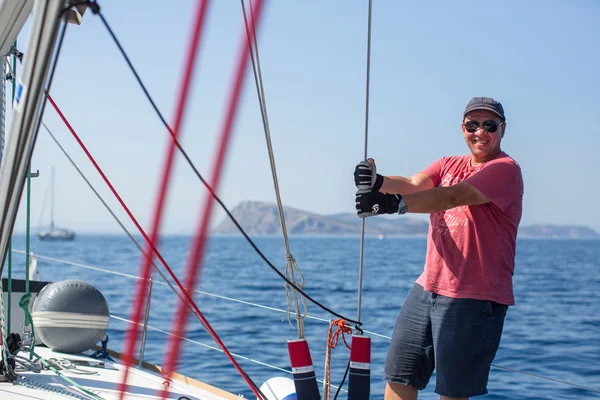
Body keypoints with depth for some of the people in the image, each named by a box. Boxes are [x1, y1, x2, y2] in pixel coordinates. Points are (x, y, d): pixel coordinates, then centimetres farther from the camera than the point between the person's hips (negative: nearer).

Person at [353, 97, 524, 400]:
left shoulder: (505, 169, -9)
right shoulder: (449, 165, 15)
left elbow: (454, 197, -25)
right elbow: (413, 184, -4)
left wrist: (395, 204, -39)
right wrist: (379, 183, -27)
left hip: (474, 298, -7)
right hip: (428, 287, 7)